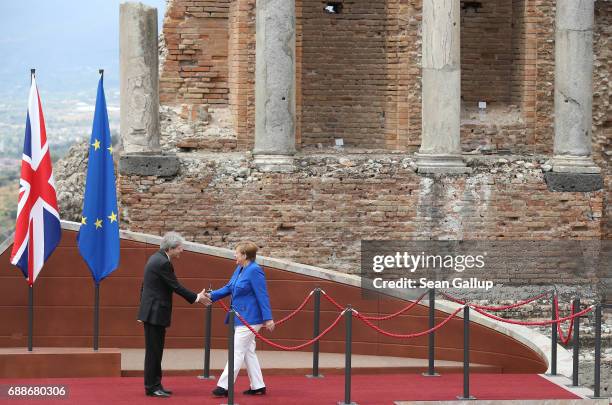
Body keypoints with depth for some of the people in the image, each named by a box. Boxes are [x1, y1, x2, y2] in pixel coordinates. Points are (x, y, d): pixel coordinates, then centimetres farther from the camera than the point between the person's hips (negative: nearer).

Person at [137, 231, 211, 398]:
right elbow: (176, 287, -16)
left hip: (152, 312, 10)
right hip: (155, 313, -10)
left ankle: (155, 385, 16)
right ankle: (151, 387, 0)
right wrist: (196, 298, -6)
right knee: (153, 350, -4)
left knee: (155, 350, 12)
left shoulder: (156, 258, 12)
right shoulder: (163, 263, -19)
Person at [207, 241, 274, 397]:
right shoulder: (239, 269, 9)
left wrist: (268, 319, -20)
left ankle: (224, 386, -4)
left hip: (249, 319, -10)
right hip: (240, 318, 10)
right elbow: (229, 288, 17)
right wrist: (212, 295, 4)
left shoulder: (255, 271, -19)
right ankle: (258, 386, 19)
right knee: (248, 352, 13)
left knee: (237, 352, -6)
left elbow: (263, 296, -20)